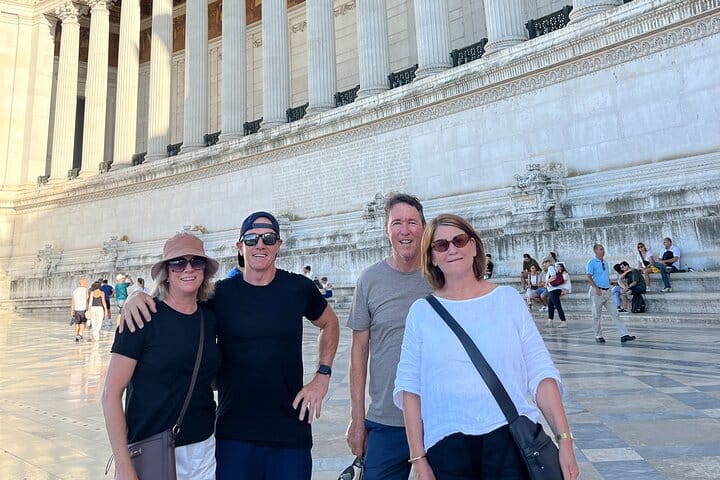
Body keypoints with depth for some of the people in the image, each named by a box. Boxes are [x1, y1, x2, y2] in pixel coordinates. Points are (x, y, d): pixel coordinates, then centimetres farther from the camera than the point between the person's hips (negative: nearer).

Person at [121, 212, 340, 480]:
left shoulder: (299, 288, -4)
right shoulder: (219, 294, -6)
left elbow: (329, 324, 13)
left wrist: (323, 376, 3)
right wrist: (138, 297, -16)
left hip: (292, 432, 1)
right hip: (234, 434, 0)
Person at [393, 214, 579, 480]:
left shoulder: (508, 298, 3)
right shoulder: (421, 311, 1)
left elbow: (540, 374, 2)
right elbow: (409, 387, 1)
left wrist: (565, 438, -4)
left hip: (511, 440, 1)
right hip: (446, 445, 0)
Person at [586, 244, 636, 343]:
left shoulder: (605, 262, 14)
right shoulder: (592, 262, -7)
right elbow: (589, 277, -14)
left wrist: (608, 287, 18)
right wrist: (596, 288, -23)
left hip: (607, 291, 6)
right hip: (597, 291, -6)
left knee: (614, 314, -1)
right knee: (597, 316, 4)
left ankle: (624, 335, -4)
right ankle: (598, 336, 14)